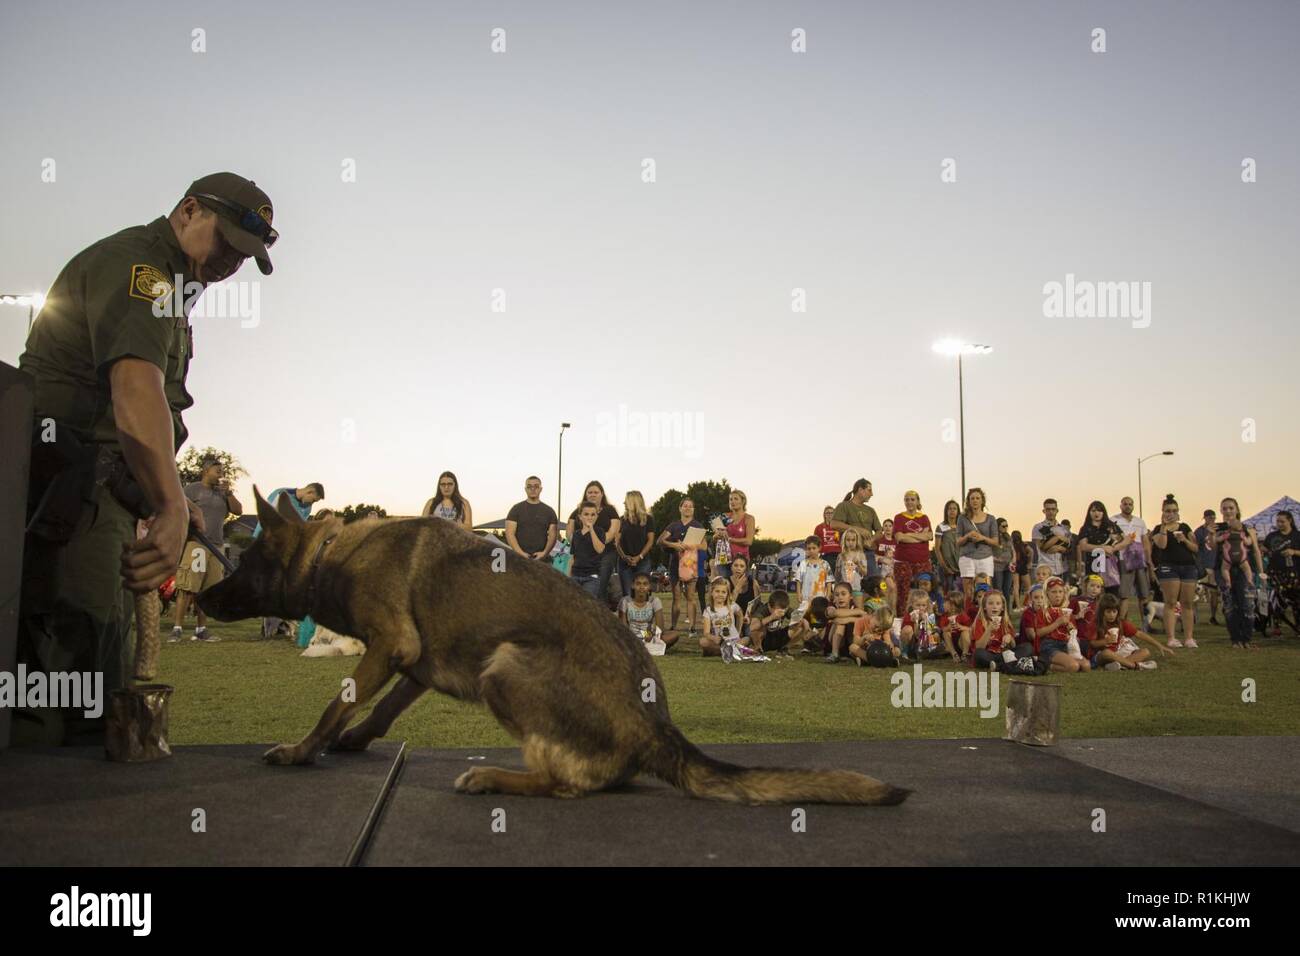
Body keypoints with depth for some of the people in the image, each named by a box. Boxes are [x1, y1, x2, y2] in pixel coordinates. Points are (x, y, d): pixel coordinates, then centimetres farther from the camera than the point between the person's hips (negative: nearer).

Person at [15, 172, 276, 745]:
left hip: (92, 496, 11)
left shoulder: (166, 282, 25)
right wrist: (171, 509, -39)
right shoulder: (136, 262, -9)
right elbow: (135, 382, -27)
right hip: (67, 496, -11)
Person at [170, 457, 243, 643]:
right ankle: (177, 629, -14)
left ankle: (201, 630, 8)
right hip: (195, 544, -6)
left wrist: (228, 492, 2)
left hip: (216, 546, 6)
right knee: (187, 588, -12)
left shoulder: (221, 493, 21)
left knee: (206, 590, 4)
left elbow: (238, 510, 13)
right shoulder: (192, 488, 4)